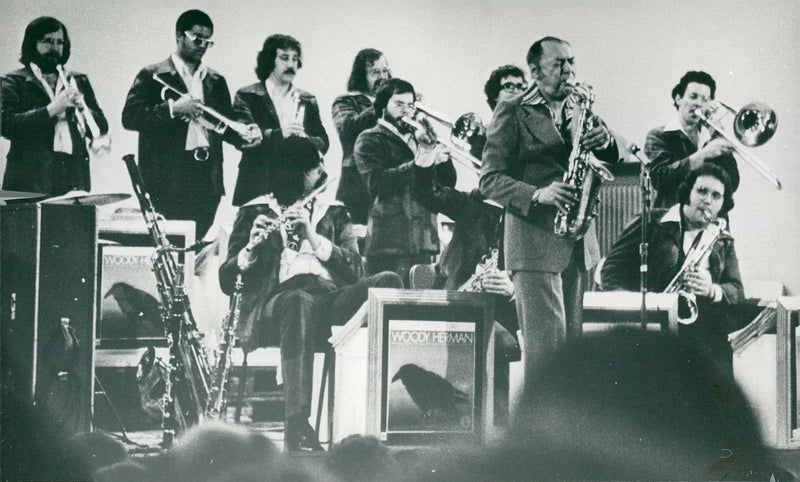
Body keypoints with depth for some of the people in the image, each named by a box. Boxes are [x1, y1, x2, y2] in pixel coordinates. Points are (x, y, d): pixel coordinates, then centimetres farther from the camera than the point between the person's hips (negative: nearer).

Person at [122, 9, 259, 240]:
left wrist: (244, 135, -2)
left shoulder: (216, 81, 18)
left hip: (207, 181, 4)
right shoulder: (152, 76, 4)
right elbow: (129, 117, -7)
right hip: (167, 178, -4)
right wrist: (173, 108, -17)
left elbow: (226, 125, 20)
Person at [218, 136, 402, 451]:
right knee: (300, 301, -41)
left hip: (329, 298, 3)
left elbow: (355, 269, 7)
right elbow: (227, 282, 7)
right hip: (276, 304, -3)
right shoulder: (255, 212, 16)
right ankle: (297, 423, -49)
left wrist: (313, 237, -8)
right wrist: (251, 248, -13)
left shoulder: (333, 213, 24)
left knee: (387, 282, -27)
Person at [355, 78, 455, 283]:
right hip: (389, 242, -5)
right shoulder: (370, 139, 4)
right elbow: (376, 181, -14)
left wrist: (432, 149, -2)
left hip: (423, 242, 6)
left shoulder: (417, 138, 22)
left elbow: (449, 180, 13)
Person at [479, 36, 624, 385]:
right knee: (545, 344, -10)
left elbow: (611, 162, 11)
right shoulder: (512, 113, -2)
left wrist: (604, 141, -12)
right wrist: (537, 195, -22)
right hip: (535, 242, -6)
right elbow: (490, 180, -7)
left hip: (577, 243, 6)